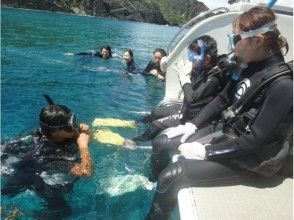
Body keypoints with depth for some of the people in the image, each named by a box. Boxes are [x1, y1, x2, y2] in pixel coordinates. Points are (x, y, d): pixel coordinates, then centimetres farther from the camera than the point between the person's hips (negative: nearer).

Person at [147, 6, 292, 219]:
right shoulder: (253, 66, 1)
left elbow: (257, 139, -25)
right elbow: (223, 99, 8)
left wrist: (207, 152, -21)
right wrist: (193, 125, 1)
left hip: (249, 156, -8)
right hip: (225, 131, 8)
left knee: (170, 177, -18)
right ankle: (154, 187, 29)